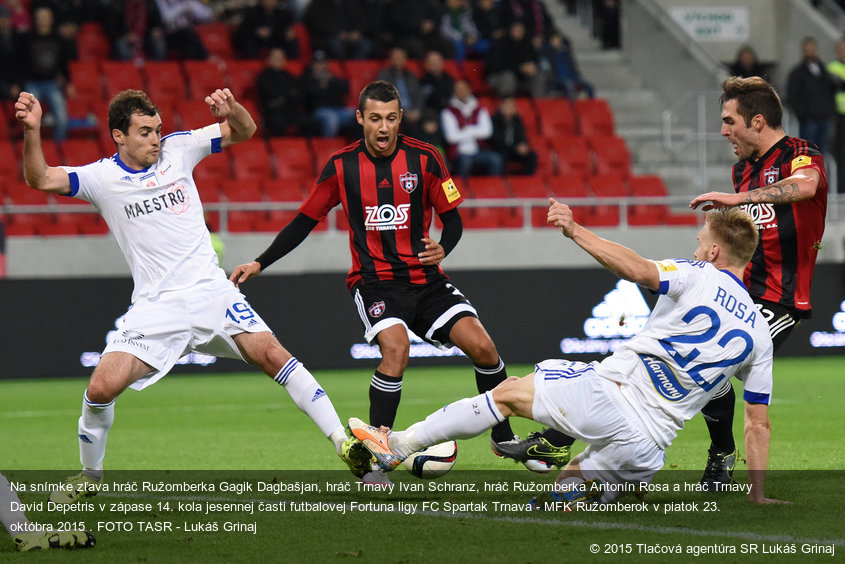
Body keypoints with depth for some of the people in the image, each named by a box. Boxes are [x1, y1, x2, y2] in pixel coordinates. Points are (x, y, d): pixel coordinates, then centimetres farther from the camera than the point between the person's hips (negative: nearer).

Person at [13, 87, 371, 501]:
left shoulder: (176, 149, 5)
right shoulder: (102, 177, -2)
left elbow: (244, 132, 11)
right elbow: (40, 179, -14)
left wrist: (231, 109, -12)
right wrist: (32, 130, -30)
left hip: (211, 291, 1)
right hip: (156, 307, -1)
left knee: (271, 354, -16)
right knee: (101, 388, -13)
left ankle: (343, 440, -12)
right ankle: (89, 475, 11)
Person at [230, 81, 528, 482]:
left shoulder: (424, 159, -2)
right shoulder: (341, 166, -2)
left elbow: (452, 219, 5)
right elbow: (306, 220, 9)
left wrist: (442, 248, -16)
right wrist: (259, 264, 4)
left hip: (424, 278, 2)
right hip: (374, 280, -2)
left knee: (481, 345, -14)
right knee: (396, 348, -30)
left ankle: (504, 439, 9)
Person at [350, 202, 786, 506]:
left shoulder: (698, 277, -1)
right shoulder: (759, 335, 13)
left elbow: (639, 272, -23)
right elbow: (759, 423, 15)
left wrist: (576, 231, -24)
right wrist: (758, 493, 20)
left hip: (608, 393, -5)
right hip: (648, 448, 5)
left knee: (507, 392, 15)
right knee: (567, 487, 25)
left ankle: (400, 444, 17)